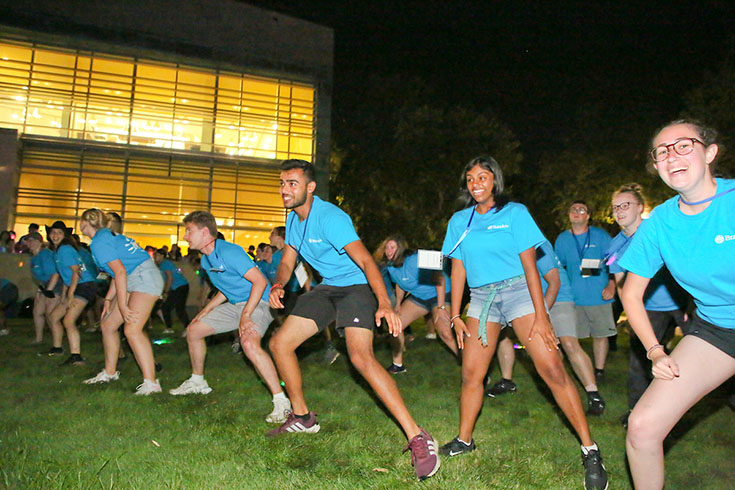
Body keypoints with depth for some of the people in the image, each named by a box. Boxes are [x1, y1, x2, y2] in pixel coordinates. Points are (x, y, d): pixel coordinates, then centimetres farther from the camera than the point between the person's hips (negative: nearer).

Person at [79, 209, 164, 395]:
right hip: (134, 281, 11)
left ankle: (151, 383, -25)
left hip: (145, 278, -11)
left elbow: (120, 272, -19)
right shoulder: (108, 235, 20)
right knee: (107, 325, 15)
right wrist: (108, 299, 21)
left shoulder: (99, 242, -10)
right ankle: (110, 373, 29)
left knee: (132, 330, -22)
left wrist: (122, 305, -19)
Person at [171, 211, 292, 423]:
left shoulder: (229, 252, -22)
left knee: (250, 343, -36)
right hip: (235, 303, 11)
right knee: (193, 330, 16)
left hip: (258, 302, -10)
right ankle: (197, 382, 37)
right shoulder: (206, 260, 10)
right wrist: (205, 311, 16)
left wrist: (245, 316, -31)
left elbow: (260, 281, -27)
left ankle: (281, 402, -30)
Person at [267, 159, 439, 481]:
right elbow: (287, 262, 12)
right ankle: (302, 418, 25)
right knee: (279, 343, 6)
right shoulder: (293, 218, 4)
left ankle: (417, 438, -25)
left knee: (360, 356, -29)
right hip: (326, 287, 9)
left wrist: (385, 304, -45)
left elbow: (366, 261, -31)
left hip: (355, 286, -9)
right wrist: (278, 285, -12)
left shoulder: (330, 218, -23)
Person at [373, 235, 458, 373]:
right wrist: (398, 304, 15)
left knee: (446, 334, -24)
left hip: (438, 295, -7)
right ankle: (397, 365, 13)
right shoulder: (390, 266, -4)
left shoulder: (414, 261, -28)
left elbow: (440, 279, -27)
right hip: (417, 297, 8)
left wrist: (441, 307, -29)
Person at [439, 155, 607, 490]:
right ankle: (464, 440, 21)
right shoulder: (459, 221, 11)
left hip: (518, 291, -3)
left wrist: (540, 315, -11)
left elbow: (529, 265, -6)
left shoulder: (514, 213, 0)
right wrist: (455, 316, 7)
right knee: (470, 374, 2)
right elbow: (458, 269, 11)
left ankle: (590, 450, 0)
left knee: (553, 370, -10)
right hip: (481, 298, 4)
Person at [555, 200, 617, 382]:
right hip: (573, 297, 2)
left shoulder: (600, 235, 4)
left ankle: (599, 370, 17)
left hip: (599, 296, -2)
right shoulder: (562, 239, 10)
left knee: (600, 334, 3)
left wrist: (611, 285, -8)